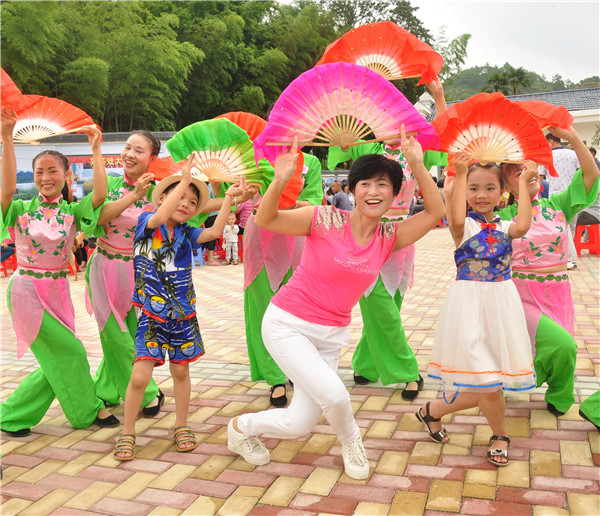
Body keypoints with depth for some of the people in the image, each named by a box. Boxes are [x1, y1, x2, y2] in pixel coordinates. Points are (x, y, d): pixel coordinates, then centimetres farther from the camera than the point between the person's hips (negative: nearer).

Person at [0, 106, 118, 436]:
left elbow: (100, 195, -20)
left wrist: (96, 149, -18)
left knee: (58, 363, 8)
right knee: (70, 351, -6)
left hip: (57, 290, 4)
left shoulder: (71, 211, -1)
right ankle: (88, 411, 15)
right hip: (27, 289, -4)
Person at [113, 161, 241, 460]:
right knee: (140, 376, -7)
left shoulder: (186, 234, 6)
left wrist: (228, 198, -10)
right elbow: (161, 217, -26)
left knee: (181, 371, 13)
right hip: (151, 316, -4)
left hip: (183, 316, 4)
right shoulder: (146, 222, -4)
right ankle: (128, 433, 15)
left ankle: (181, 427, 31)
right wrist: (184, 179, -25)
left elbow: (215, 231, -8)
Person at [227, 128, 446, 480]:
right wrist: (280, 181, -36)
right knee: (334, 395, -22)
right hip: (288, 324, -5)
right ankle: (350, 440, 16)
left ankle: (242, 427, 37)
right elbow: (266, 220, -18)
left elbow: (435, 212, -5)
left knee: (300, 425, 5)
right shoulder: (325, 220, -13)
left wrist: (417, 164, -14)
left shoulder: (389, 238, 0)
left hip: (331, 335, 5)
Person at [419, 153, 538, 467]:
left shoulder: (504, 227, 9)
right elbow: (456, 220, -27)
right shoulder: (464, 226, -2)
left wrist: (523, 183, -6)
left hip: (501, 304, 4)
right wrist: (460, 175, -22)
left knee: (484, 388, 5)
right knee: (485, 384, -4)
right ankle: (500, 435, 27)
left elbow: (522, 227, -14)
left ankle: (433, 410, 28)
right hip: (469, 303, -4)